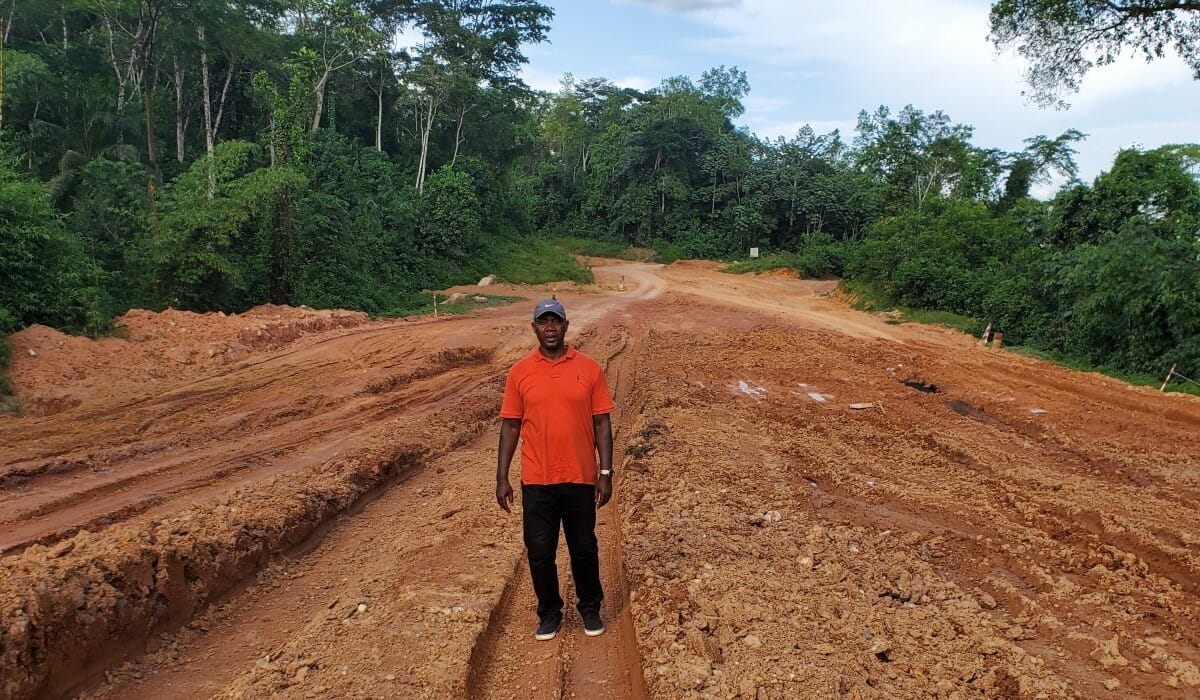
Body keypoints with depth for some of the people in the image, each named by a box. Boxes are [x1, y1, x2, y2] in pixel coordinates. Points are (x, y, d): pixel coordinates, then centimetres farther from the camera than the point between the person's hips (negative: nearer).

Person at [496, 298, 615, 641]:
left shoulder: (589, 368, -3)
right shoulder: (519, 372, -1)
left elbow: (602, 423, -1)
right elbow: (510, 427, 2)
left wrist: (606, 473, -5)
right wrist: (502, 478, -1)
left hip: (580, 479, 0)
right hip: (536, 481, 1)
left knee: (585, 549, 13)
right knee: (540, 552, 8)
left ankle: (590, 609, 34)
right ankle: (549, 613, 29)